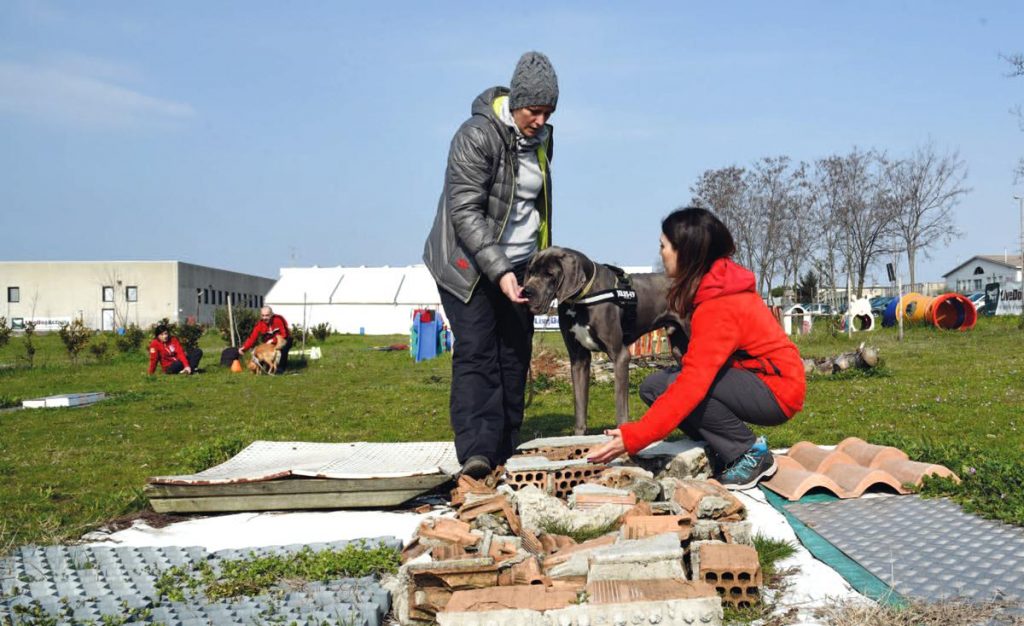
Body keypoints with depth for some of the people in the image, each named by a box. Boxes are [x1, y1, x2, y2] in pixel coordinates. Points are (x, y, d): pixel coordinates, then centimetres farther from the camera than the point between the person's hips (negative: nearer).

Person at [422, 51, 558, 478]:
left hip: (517, 266, 7)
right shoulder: (476, 136, -17)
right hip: (469, 264, -7)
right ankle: (475, 452, -18)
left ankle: (505, 450, 10)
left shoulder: (540, 139, 6)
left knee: (515, 355, 4)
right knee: (476, 352, -14)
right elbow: (465, 211, -22)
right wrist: (499, 271, -29)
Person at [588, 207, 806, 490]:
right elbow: (701, 364, 5)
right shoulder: (716, 285, 3)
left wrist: (633, 438, -33)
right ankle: (726, 453, 3)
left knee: (668, 387, -25)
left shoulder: (717, 308, -26)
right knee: (653, 387, -4)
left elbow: (693, 384, -32)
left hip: (777, 391, -9)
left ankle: (752, 454, -9)